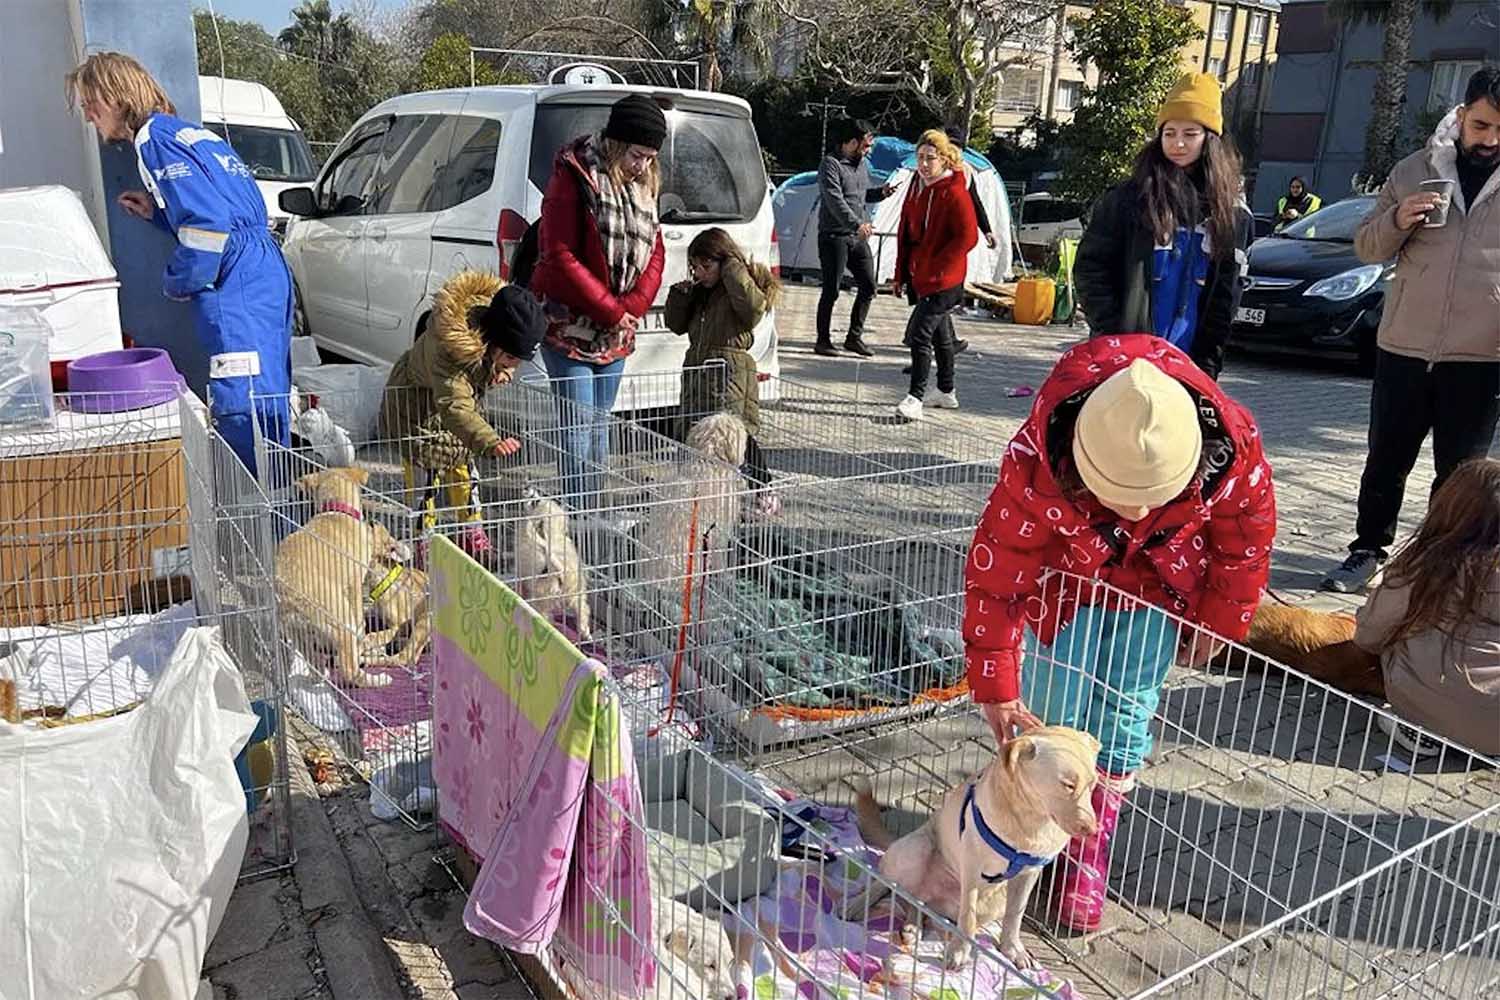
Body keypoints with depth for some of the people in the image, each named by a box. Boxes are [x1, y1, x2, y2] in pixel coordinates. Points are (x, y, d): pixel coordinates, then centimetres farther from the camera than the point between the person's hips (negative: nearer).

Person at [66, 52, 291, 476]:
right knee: (266, 403, 13)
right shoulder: (192, 132, 24)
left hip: (236, 289, -10)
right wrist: (157, 213, 25)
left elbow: (210, 222, -17)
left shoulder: (154, 137, -5)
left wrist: (178, 283, -5)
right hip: (268, 274, 10)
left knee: (242, 409, -12)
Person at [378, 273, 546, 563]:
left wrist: (502, 372, -19)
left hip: (465, 395, 7)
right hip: (417, 403, -7)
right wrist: (492, 442, -70)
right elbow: (454, 409, -57)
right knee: (424, 473, -4)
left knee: (464, 465, 14)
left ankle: (472, 532, 25)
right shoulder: (448, 351, -45)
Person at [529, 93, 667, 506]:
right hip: (569, 325, -7)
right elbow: (560, 256, -16)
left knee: (600, 421, 12)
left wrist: (632, 308, -7)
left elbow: (654, 253, 11)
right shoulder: (574, 177, -11)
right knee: (579, 419, -9)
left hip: (616, 330, 7)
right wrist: (611, 311, -16)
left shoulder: (641, 185, 11)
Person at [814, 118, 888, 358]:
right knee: (831, 290, -4)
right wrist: (857, 223, -32)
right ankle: (823, 340, 8)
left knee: (868, 286, 5)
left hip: (858, 238, 8)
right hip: (834, 236, -8)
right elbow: (835, 201, -23)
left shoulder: (860, 163, 15)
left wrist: (880, 193, 7)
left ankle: (854, 337, 15)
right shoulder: (831, 164, -12)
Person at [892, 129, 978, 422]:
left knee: (919, 333, -14)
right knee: (939, 333, 19)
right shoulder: (917, 185, 9)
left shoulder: (954, 191, -15)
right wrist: (901, 272, 13)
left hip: (942, 279, -8)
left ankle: (915, 398, -10)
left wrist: (935, 267, -19)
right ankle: (946, 393, 32)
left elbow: (968, 237, -18)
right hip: (919, 276, 9)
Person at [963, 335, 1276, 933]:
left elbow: (1247, 542, -12)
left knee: (1126, 713, 0)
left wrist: (1217, 625, 1)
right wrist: (995, 685, -22)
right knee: (1052, 708, -3)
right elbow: (995, 574, -27)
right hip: (1068, 574, -1)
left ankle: (1088, 853, 16)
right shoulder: (1037, 461, -40)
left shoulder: (1233, 449, -34)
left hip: (1164, 587, 1)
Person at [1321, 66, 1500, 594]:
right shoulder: (1414, 170, 4)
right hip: (1403, 347, 1)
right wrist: (1397, 221, -13)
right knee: (1385, 462, 10)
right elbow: (1366, 247, 8)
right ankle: (1368, 552, 25)